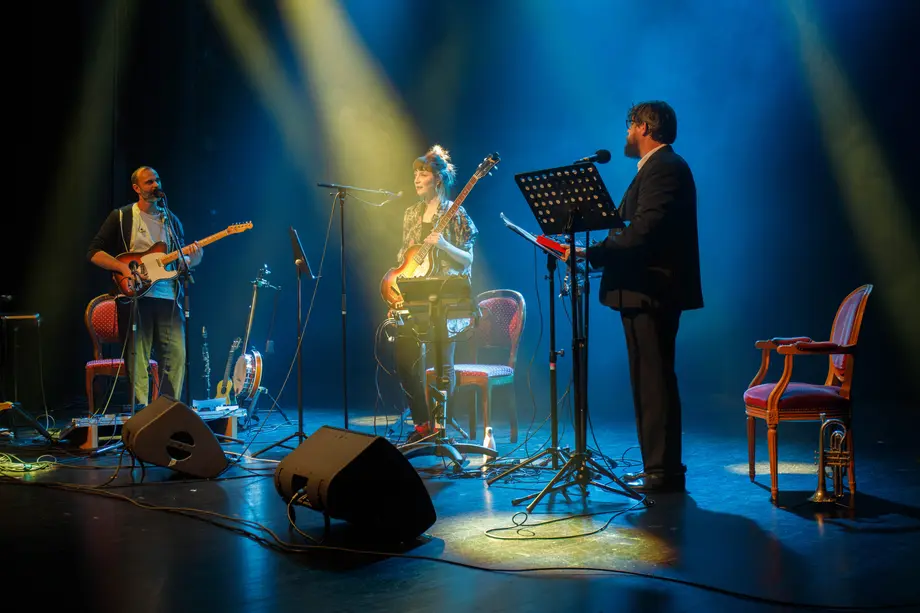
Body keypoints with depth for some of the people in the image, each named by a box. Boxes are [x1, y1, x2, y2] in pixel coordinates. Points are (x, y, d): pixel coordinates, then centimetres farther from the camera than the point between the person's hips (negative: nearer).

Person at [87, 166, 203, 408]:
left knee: (176, 354, -3)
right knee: (137, 356, -4)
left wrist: (193, 258, -4)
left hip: (168, 297, 4)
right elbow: (94, 252, 2)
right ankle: (140, 409, 2)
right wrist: (124, 267, -13)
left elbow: (181, 260, 20)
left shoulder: (171, 220, 18)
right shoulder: (121, 217, 6)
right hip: (134, 296, -3)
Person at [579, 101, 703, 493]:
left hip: (652, 293, -11)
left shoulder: (663, 168, -13)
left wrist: (591, 253, -22)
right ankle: (659, 468, 22)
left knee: (654, 382, -6)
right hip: (648, 291, 11)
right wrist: (597, 252, 11)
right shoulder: (660, 167, 21)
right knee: (650, 382, 14)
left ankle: (664, 472, 0)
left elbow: (643, 232, -24)